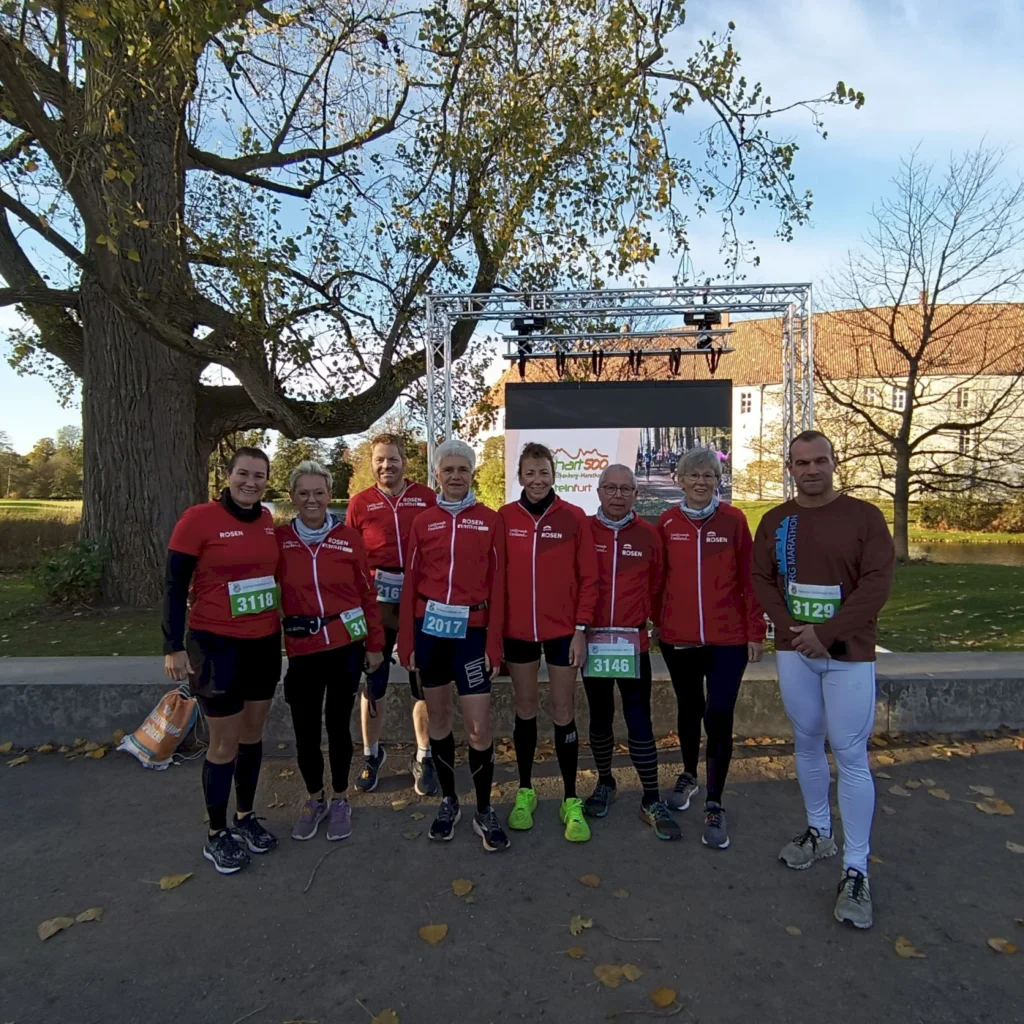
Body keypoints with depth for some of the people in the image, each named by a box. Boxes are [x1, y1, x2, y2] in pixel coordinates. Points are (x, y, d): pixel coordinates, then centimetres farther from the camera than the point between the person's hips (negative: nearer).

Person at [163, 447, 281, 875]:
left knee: (253, 733, 17)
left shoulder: (268, 521, 2)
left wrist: (282, 628, 15)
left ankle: (245, 817, 36)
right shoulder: (198, 519, -13)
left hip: (265, 642, 5)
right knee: (225, 743, 6)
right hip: (216, 644, -5)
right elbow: (174, 586, -10)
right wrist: (174, 646, -12)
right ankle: (216, 835, 26)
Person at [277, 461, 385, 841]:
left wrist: (375, 644, 4)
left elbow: (367, 594, 4)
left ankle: (339, 800, 32)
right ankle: (315, 799, 33)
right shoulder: (280, 539, 0)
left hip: (347, 646, 0)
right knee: (305, 730, 7)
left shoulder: (349, 537, -1)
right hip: (302, 650, 1)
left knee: (338, 724, 8)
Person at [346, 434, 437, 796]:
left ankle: (422, 758, 26)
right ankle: (371, 754, 33)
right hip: (375, 603, 1)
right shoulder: (360, 503, 2)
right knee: (372, 681, 13)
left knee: (423, 682, 9)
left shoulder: (427, 498, 0)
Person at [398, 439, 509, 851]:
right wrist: (406, 640, 2)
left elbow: (497, 584, -2)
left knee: (479, 725, -1)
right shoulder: (422, 522, 5)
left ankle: (484, 812, 19)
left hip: (471, 630, -2)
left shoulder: (490, 520, 0)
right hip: (429, 628, 2)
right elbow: (410, 583, 5)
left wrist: (493, 641, -6)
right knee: (438, 718, 14)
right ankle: (448, 801, 32)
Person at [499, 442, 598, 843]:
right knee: (525, 708, 14)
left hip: (562, 629, -1)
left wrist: (581, 628, -7)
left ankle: (571, 801, 21)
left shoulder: (574, 517, -4)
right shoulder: (504, 518, -2)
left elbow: (588, 577, -2)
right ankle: (525, 791, 30)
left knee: (563, 711, 7)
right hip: (517, 629, 1)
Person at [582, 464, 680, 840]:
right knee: (600, 717, 15)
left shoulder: (648, 534, -1)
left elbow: (657, 584, 8)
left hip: (633, 642, 0)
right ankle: (605, 783, 35)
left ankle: (651, 801, 15)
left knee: (639, 721, 1)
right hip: (592, 639, 1)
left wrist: (642, 616, 5)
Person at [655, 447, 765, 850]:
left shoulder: (734, 520, -4)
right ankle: (688, 775, 42)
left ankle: (715, 806, 15)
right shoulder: (667, 522, 0)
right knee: (688, 708, 19)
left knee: (719, 717, -2)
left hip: (728, 639, -2)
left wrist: (755, 631, -3)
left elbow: (749, 579, -2)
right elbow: (658, 576, 6)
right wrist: (657, 620, 6)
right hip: (678, 637, 2)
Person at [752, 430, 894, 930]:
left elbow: (877, 584, -12)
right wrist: (791, 626, -10)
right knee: (807, 743, 15)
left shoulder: (865, 516, -5)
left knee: (850, 754, -1)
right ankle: (818, 832, 34)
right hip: (793, 651, 4)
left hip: (848, 654, -3)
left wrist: (826, 632, -17)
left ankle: (856, 869, 10)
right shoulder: (775, 520, 6)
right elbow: (761, 579, 5)